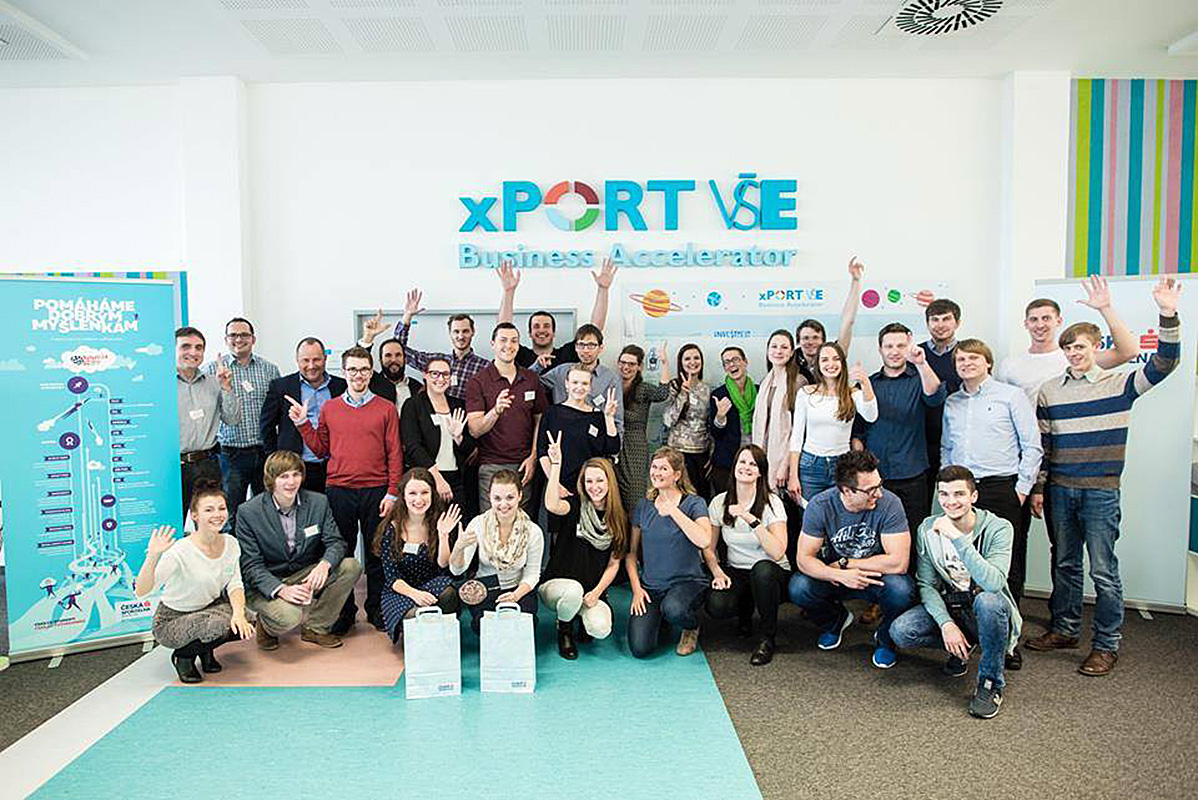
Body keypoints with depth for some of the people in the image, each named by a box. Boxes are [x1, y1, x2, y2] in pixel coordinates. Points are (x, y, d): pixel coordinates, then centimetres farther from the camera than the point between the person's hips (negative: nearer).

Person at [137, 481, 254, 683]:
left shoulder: (230, 543, -8)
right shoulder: (180, 551, -26)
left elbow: (235, 584, -6)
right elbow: (141, 591, -31)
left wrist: (238, 613, -25)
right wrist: (152, 557, -48)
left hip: (211, 607, 6)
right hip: (172, 620, -5)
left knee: (244, 627, -22)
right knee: (219, 625, -33)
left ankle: (205, 650, 11)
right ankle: (183, 656, 0)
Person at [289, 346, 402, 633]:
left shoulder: (386, 409, 3)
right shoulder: (329, 409, 9)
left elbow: (395, 454, 0)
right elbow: (321, 449, 11)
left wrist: (392, 493, -6)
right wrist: (303, 424, 0)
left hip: (376, 491, -1)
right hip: (339, 491, 2)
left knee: (376, 554, 7)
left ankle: (376, 609, 20)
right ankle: (344, 611, 20)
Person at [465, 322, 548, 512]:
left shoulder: (532, 379, 9)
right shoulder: (478, 382, -2)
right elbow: (474, 430, -10)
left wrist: (533, 457, 3)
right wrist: (496, 410, -28)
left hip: (524, 465, 3)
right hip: (491, 467, -3)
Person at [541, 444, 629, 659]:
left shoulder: (618, 520, 3)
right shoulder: (575, 506, -6)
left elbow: (614, 564, 5)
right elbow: (552, 506, -31)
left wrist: (597, 592, -9)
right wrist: (556, 464, -35)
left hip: (592, 592, 2)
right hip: (555, 584, -2)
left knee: (601, 630, -27)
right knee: (574, 590, -37)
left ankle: (584, 617, 12)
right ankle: (564, 629, -2)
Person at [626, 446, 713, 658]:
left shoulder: (694, 503, -5)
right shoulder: (643, 505, 6)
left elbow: (704, 540, -24)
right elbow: (631, 552, 10)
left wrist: (673, 511, -21)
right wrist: (636, 588, -2)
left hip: (687, 580, -3)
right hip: (650, 585, 3)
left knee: (674, 609, -38)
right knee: (640, 649, -16)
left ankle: (692, 627, 1)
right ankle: (657, 617, 19)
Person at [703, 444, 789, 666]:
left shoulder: (772, 503, -11)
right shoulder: (719, 502, -1)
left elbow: (777, 552, -25)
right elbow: (708, 548, 4)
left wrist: (752, 519, -32)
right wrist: (717, 571, -15)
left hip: (772, 575, -2)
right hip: (735, 572, 2)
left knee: (762, 569, -38)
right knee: (716, 606, -28)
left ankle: (767, 638, -14)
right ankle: (746, 608, 11)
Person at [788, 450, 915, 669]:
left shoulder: (889, 504, -21)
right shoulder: (820, 505, -17)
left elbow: (898, 562, -26)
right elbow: (804, 558, -16)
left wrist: (844, 563, -19)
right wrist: (841, 575, -33)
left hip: (876, 576, -1)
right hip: (837, 576, 2)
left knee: (901, 589, -34)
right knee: (798, 587, -25)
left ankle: (885, 638, 3)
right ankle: (836, 620, 12)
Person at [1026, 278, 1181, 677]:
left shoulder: (1119, 385, 0)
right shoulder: (1049, 391, 8)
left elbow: (1163, 365, -15)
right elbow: (1042, 443, 10)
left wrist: (1168, 315, -26)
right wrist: (1038, 487, 7)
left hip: (1101, 490, -3)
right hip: (1061, 490, 4)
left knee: (1103, 570, 0)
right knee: (1065, 564, 13)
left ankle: (1106, 645, 12)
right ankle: (1065, 630, 27)